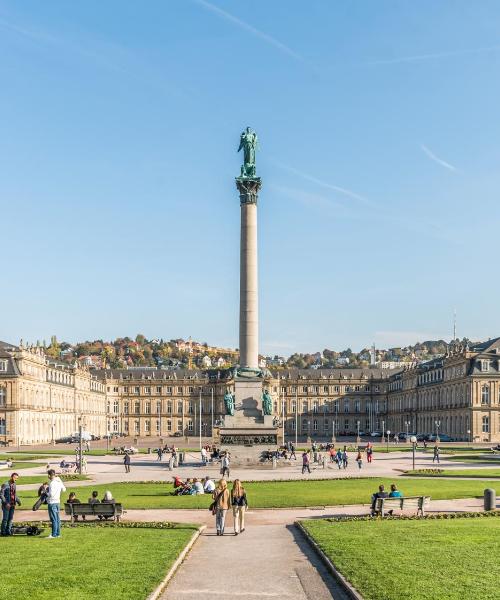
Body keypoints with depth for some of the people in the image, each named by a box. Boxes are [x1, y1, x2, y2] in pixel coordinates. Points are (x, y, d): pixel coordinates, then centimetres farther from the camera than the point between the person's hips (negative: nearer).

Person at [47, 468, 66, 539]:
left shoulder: (52, 483, -17)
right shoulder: (59, 481, 6)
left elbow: (51, 494, -22)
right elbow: (64, 489, 19)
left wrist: (46, 493, -4)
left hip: (52, 502, -8)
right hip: (58, 502, 8)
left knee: (53, 519, -5)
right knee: (57, 518, 11)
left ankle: (54, 534, -3)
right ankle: (58, 533, 16)